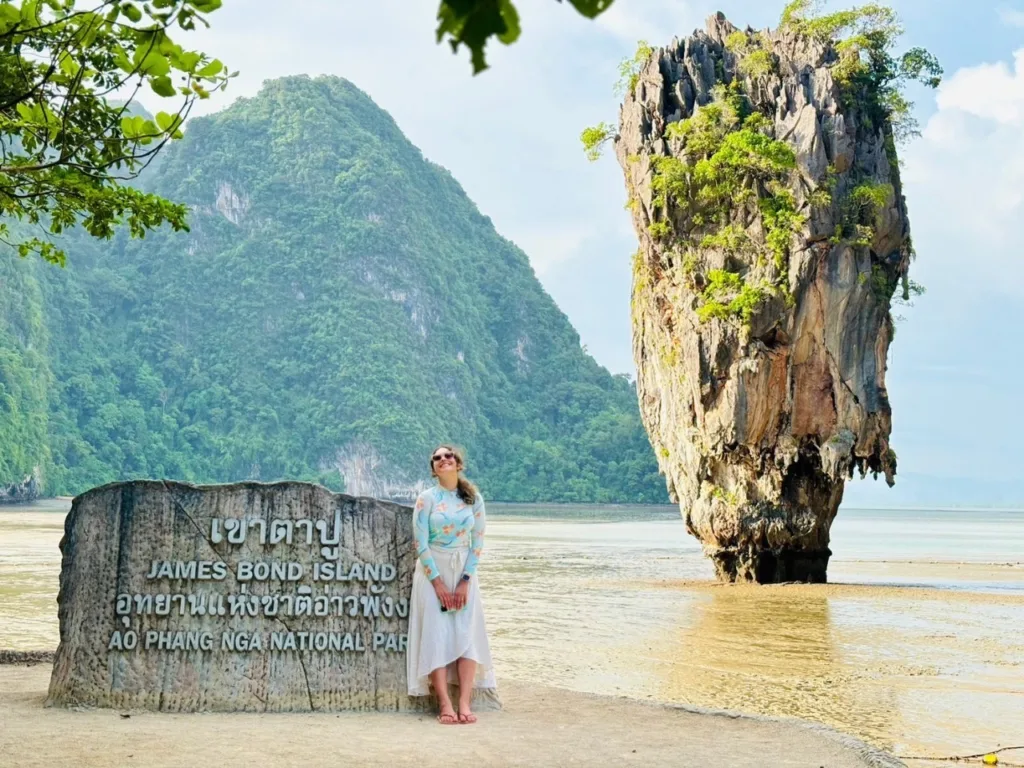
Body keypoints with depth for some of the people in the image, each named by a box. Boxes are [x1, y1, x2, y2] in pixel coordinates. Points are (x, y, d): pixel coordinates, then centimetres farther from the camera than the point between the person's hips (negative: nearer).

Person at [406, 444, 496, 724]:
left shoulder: (474, 498, 2)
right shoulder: (426, 498, -5)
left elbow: (477, 541, 1)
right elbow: (421, 545, -7)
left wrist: (465, 581, -8)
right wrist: (438, 583, -11)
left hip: (464, 572, 2)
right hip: (432, 571, -2)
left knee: (468, 634, -7)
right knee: (436, 635, -8)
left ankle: (465, 703, -8)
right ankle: (445, 705, -8)